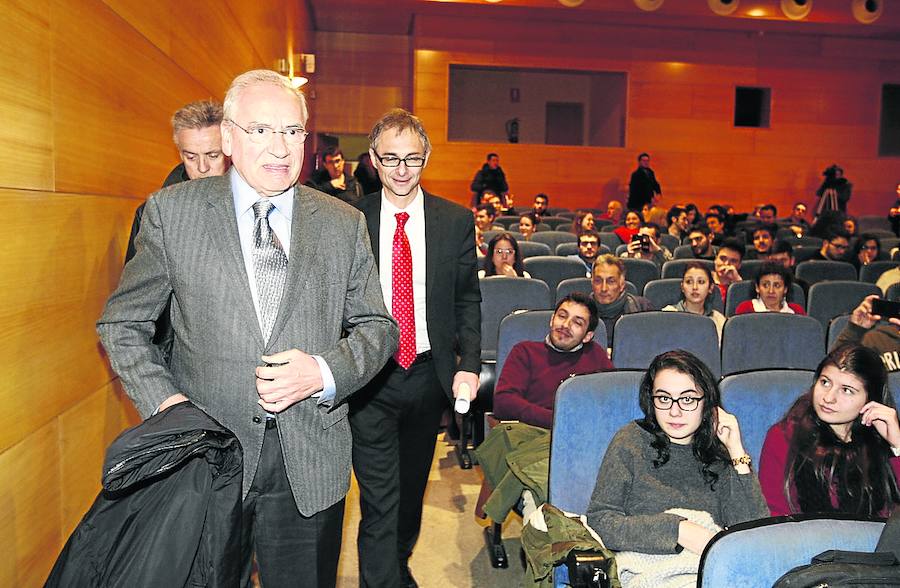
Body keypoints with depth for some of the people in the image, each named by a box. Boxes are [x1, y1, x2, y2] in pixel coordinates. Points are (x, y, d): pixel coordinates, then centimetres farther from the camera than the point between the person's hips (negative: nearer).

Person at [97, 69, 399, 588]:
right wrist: (164, 401, -10)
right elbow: (123, 322, 5)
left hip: (310, 467, 1)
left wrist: (323, 372, -13)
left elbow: (378, 327, 6)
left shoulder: (345, 224, 2)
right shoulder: (172, 211, -2)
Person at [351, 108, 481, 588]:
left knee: (413, 488, 22)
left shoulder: (456, 221, -1)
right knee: (379, 499, -2)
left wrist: (469, 364, -5)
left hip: (429, 373, 3)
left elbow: (467, 300, 4)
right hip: (369, 378, -3)